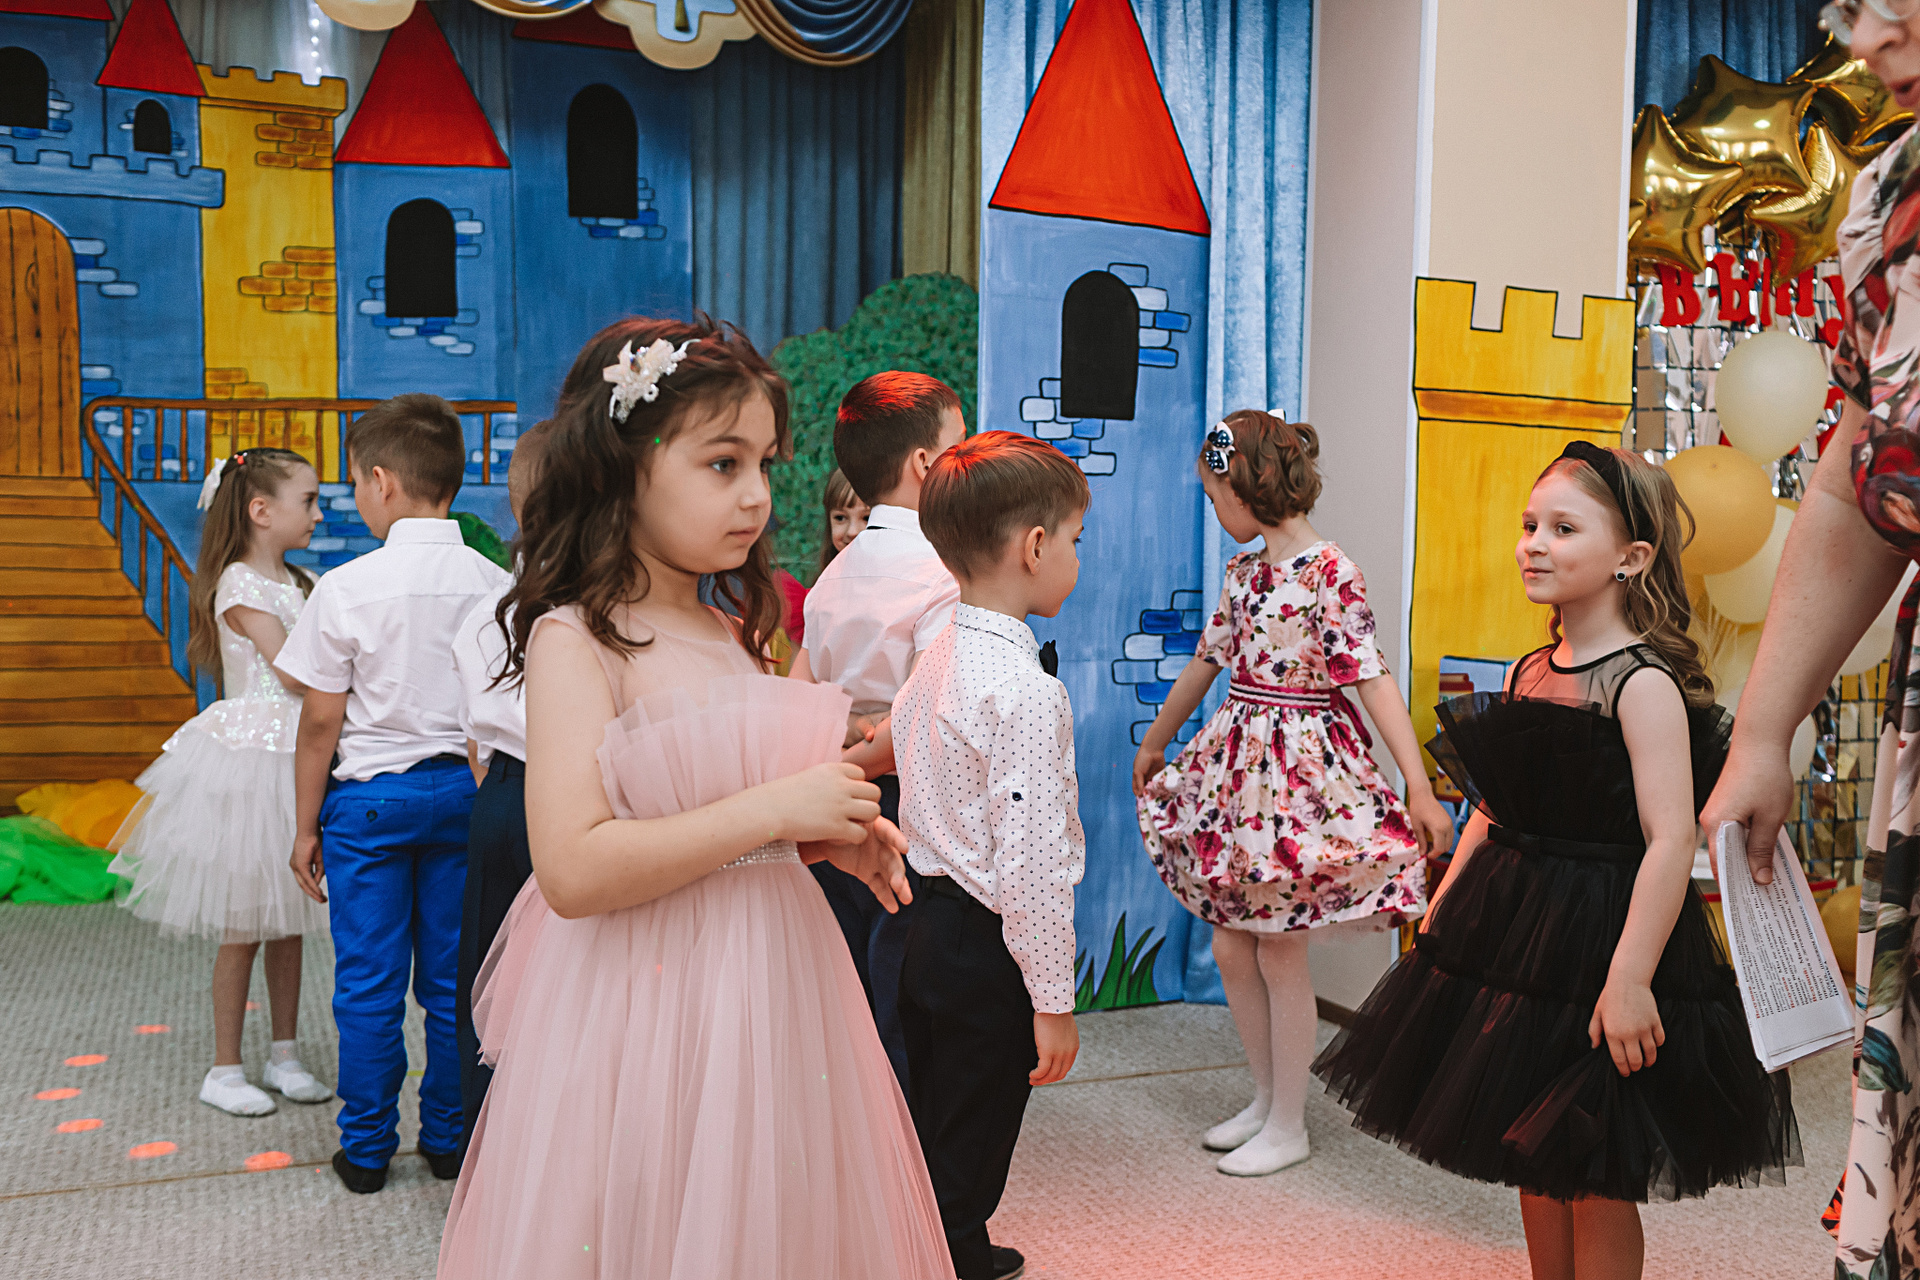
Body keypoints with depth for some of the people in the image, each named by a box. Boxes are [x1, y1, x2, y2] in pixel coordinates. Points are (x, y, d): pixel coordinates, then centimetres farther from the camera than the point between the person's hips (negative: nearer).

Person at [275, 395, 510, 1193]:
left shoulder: (347, 588, -11)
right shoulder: (494, 582, -3)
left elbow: (321, 722, -7)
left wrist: (306, 828, 3)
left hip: (370, 796, -3)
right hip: (466, 789, 3)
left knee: (369, 981, 8)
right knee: (454, 976, 12)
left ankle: (367, 1150, 20)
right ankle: (449, 1140, 23)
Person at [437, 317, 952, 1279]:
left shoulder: (731, 631, 8)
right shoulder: (577, 640, -13)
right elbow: (573, 871, -23)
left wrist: (835, 839, 3)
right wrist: (775, 810, -21)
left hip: (772, 997, 7)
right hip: (647, 1010, -7)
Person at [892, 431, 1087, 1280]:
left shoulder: (935, 661, 5)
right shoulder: (1026, 691, -23)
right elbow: (1030, 860, -25)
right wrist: (1052, 999, -17)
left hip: (931, 930, 9)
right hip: (987, 953, -9)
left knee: (934, 1139, 24)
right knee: (965, 1160, 6)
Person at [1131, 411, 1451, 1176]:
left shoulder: (1331, 574, -14)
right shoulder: (1244, 572, 9)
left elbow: (1372, 678, -18)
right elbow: (1208, 661, 20)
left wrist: (1419, 786, -24)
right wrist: (1153, 743, 30)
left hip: (1300, 770, -7)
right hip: (1238, 767, 7)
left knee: (1281, 955, 2)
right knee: (1231, 948, 11)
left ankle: (1288, 1127, 19)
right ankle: (1265, 1099, 29)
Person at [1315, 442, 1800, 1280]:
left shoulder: (1643, 684, -16)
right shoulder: (1529, 672, 7)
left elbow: (1671, 841, -22)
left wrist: (1630, 980, -25)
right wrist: (1442, 909, 14)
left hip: (1597, 936, -7)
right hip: (1511, 931, 8)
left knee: (1593, 1178, 6)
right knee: (1531, 1156, 19)